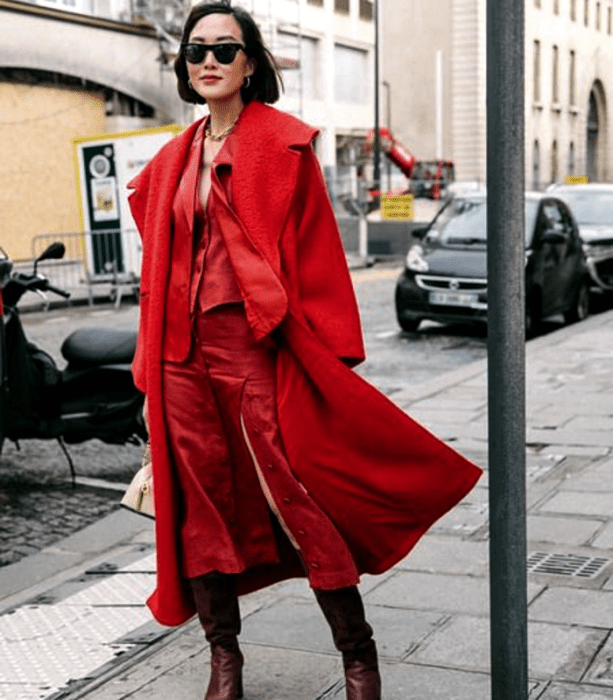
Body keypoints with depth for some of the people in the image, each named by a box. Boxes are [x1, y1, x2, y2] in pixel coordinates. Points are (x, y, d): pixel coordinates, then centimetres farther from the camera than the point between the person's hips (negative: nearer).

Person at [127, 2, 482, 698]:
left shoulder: (283, 143, 0)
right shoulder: (172, 161, 16)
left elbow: (316, 251, -4)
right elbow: (158, 268, 16)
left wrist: (329, 353, -10)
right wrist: (149, 372, 11)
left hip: (257, 345, -5)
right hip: (182, 352, 6)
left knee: (296, 501, -5)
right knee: (201, 504, 9)